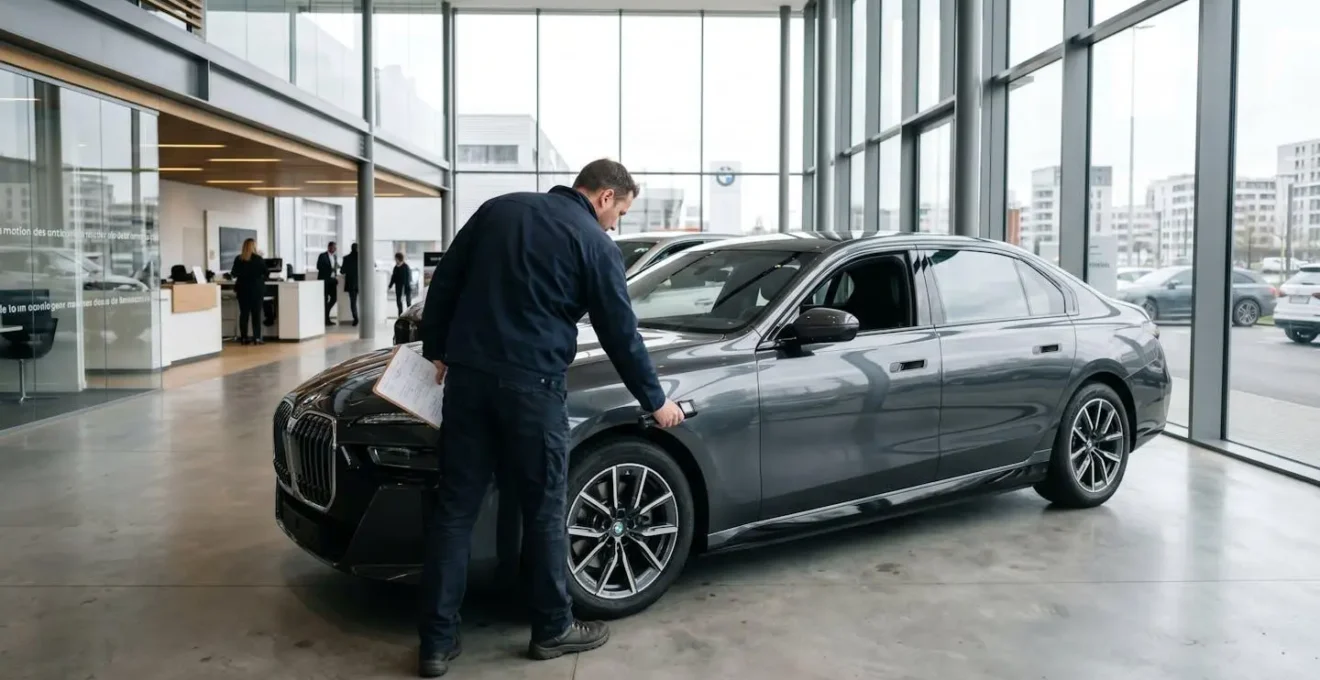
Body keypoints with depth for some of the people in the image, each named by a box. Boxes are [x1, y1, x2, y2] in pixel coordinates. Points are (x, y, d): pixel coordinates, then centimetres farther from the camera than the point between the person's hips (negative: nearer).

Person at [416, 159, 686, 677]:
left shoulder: (499, 208, 15)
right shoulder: (595, 244, 1)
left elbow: (444, 281, 15)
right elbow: (620, 333, 3)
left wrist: (436, 350, 23)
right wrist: (654, 402, 14)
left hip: (467, 374, 5)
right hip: (529, 384, -5)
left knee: (454, 507, 8)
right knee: (544, 509, 9)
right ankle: (552, 629, 22)